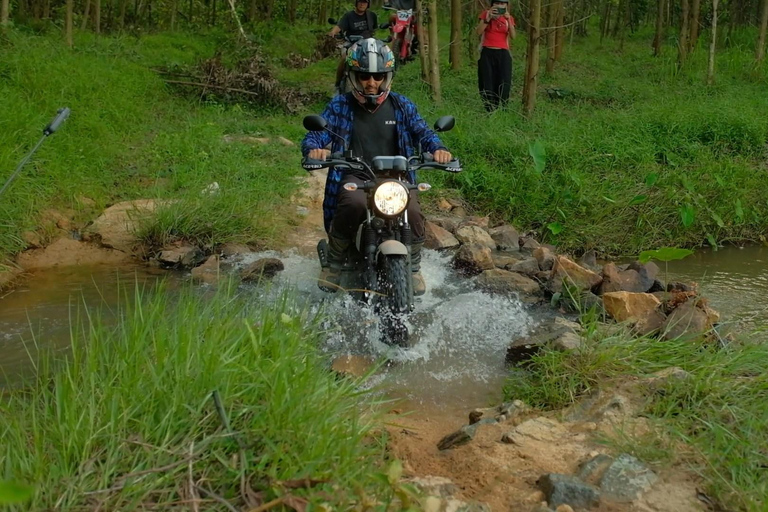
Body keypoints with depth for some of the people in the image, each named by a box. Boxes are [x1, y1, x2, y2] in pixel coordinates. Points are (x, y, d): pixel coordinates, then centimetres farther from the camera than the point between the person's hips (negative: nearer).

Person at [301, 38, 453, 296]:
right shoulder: (340, 106, 6)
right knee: (353, 202, -36)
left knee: (413, 212, -27)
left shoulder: (402, 106, 10)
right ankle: (334, 263, -12)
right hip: (355, 176, -1)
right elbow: (315, 135, -3)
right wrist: (314, 148, -28)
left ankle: (413, 267, 3)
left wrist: (437, 148, -23)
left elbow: (423, 131, 1)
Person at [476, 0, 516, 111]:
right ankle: (489, 110, 3)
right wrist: (488, 18, -17)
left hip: (503, 54, 1)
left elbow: (513, 36, -6)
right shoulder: (485, 14, 4)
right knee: (487, 83, -2)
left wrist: (508, 20, -15)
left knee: (503, 84, -9)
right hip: (487, 53, -1)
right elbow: (479, 31, -9)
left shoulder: (509, 18, 8)